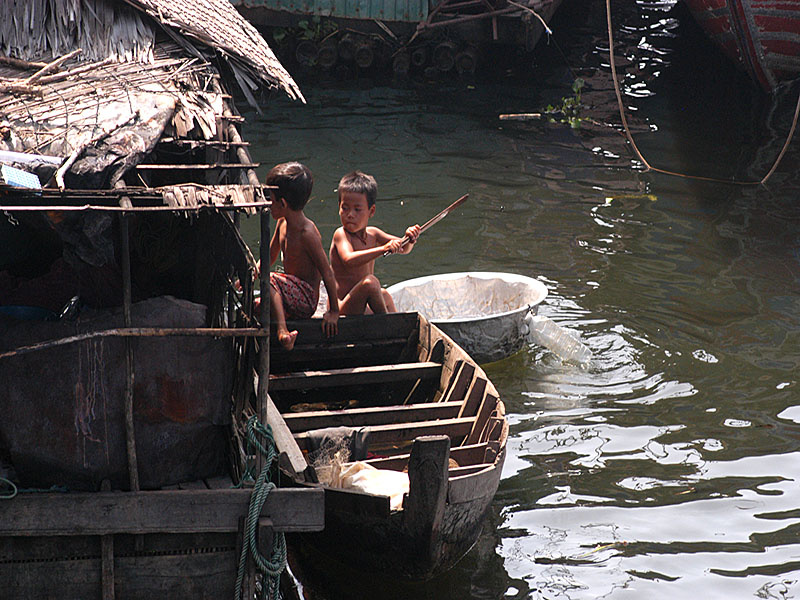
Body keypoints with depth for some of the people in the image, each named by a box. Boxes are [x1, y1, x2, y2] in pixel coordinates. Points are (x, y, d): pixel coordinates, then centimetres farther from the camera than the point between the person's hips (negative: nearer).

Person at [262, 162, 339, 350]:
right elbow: (269, 258, 18)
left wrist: (334, 311, -20)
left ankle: (282, 330, -37)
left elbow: (327, 272, -21)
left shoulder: (308, 234, -22)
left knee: (270, 280, -30)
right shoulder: (282, 224, 6)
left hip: (306, 301, -9)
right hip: (292, 294, 9)